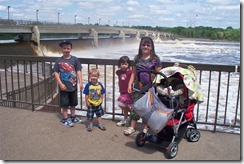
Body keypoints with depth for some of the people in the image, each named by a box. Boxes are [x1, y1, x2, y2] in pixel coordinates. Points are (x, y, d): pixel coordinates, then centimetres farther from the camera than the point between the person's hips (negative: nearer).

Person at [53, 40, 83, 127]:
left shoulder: (75, 59, -3)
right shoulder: (59, 60, -5)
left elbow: (78, 71, -3)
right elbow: (56, 73, -5)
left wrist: (80, 82, -10)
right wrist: (60, 84, -12)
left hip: (73, 85, 2)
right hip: (64, 86, -2)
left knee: (73, 103, 17)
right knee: (64, 103, 8)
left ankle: (73, 117, 33)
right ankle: (65, 119, 21)